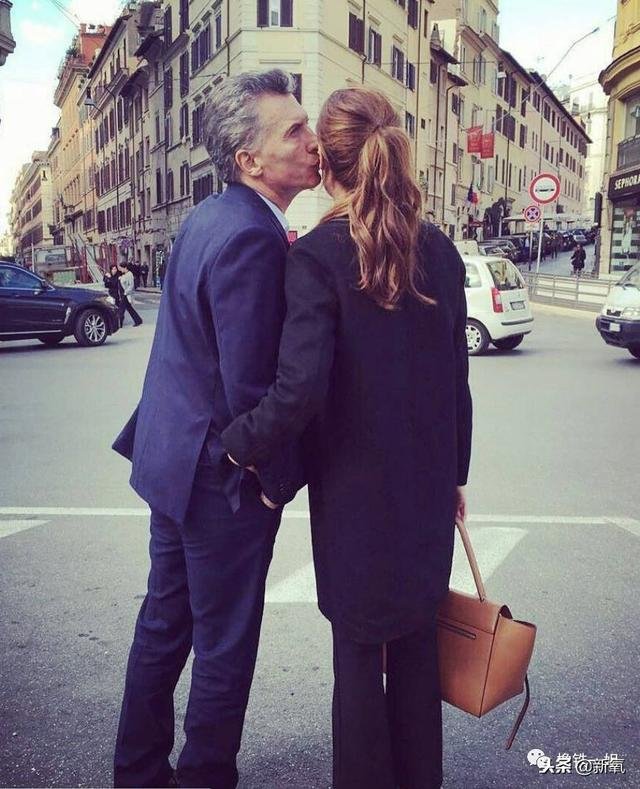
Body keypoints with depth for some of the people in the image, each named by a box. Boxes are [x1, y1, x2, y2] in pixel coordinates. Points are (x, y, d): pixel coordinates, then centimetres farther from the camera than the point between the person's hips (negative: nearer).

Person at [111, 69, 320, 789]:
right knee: (224, 648, 10)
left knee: (163, 624, 23)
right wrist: (280, 476, -12)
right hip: (224, 480, -10)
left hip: (173, 459, 10)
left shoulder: (205, 217, 7)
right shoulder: (252, 238, -24)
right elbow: (250, 388, -25)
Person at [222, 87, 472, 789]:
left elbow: (300, 389, -25)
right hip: (428, 489, 5)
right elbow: (456, 380, 5)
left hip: (354, 491, -5)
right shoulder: (439, 251, 0)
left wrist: (241, 443, -7)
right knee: (417, 638, 20)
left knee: (357, 647, 12)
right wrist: (454, 474, 15)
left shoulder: (316, 256, -15)